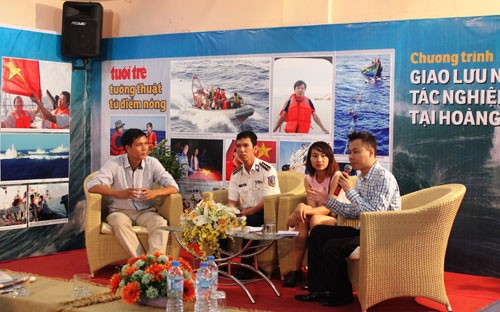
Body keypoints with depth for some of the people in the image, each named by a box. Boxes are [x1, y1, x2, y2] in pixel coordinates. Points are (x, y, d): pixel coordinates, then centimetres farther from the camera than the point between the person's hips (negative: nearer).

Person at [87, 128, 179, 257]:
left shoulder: (152, 163, -2)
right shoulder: (114, 163, -8)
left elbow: (173, 187, -7)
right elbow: (92, 186, -17)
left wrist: (154, 192, -30)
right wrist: (119, 193, -34)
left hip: (146, 211, 2)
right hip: (120, 211, -1)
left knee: (161, 223, -30)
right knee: (119, 222, -36)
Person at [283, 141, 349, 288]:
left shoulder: (336, 176, -15)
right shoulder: (309, 179, 3)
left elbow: (328, 207, -24)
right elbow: (312, 207, -8)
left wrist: (306, 209, -43)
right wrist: (301, 210, -33)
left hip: (341, 219, -5)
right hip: (320, 216, 5)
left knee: (316, 220, -33)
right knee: (301, 221, -26)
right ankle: (296, 270, -26)